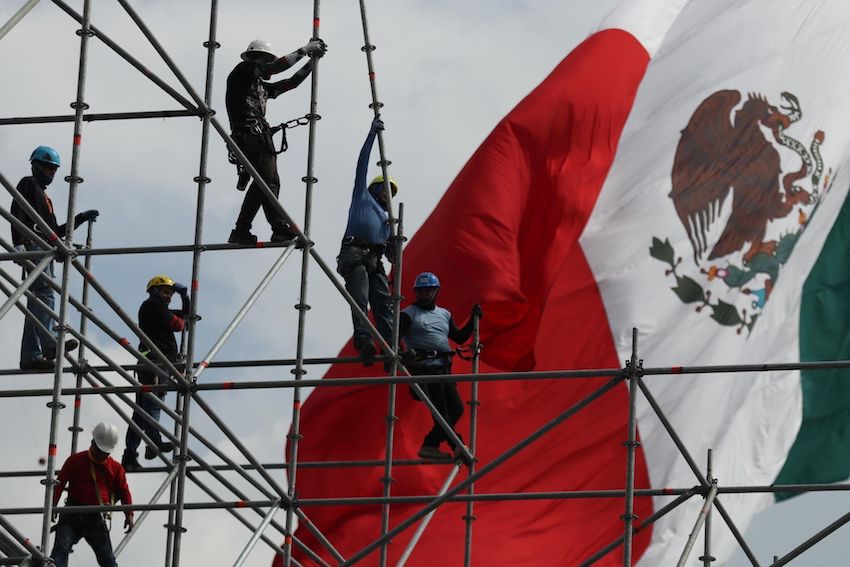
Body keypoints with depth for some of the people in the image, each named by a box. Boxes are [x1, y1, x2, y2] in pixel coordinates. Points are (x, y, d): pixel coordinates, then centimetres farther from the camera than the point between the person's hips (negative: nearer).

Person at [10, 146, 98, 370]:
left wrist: (81, 218, 25)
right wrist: (19, 243, -24)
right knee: (45, 293, -22)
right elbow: (17, 215, -10)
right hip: (33, 246, -10)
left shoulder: (43, 194, 33)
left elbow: (55, 232, 32)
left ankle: (31, 355, -5)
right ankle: (49, 344, -35)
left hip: (45, 250, 10)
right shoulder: (28, 184, 6)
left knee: (37, 301, 1)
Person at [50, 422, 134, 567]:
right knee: (61, 549, -19)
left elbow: (124, 491, 12)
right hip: (73, 515, -2)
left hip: (97, 518, 2)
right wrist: (52, 507, -11)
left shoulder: (116, 468, 11)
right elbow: (60, 484, 1)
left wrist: (129, 514, -3)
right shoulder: (75, 460, 4)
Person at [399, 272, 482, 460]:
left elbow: (459, 337, 27)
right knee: (440, 409, -14)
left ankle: (429, 446, 2)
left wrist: (473, 319, 16)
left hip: (443, 369, 7)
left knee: (456, 409, -2)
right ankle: (458, 446, -19)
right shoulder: (409, 314, 6)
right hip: (423, 366, -7)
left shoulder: (444, 315, 24)